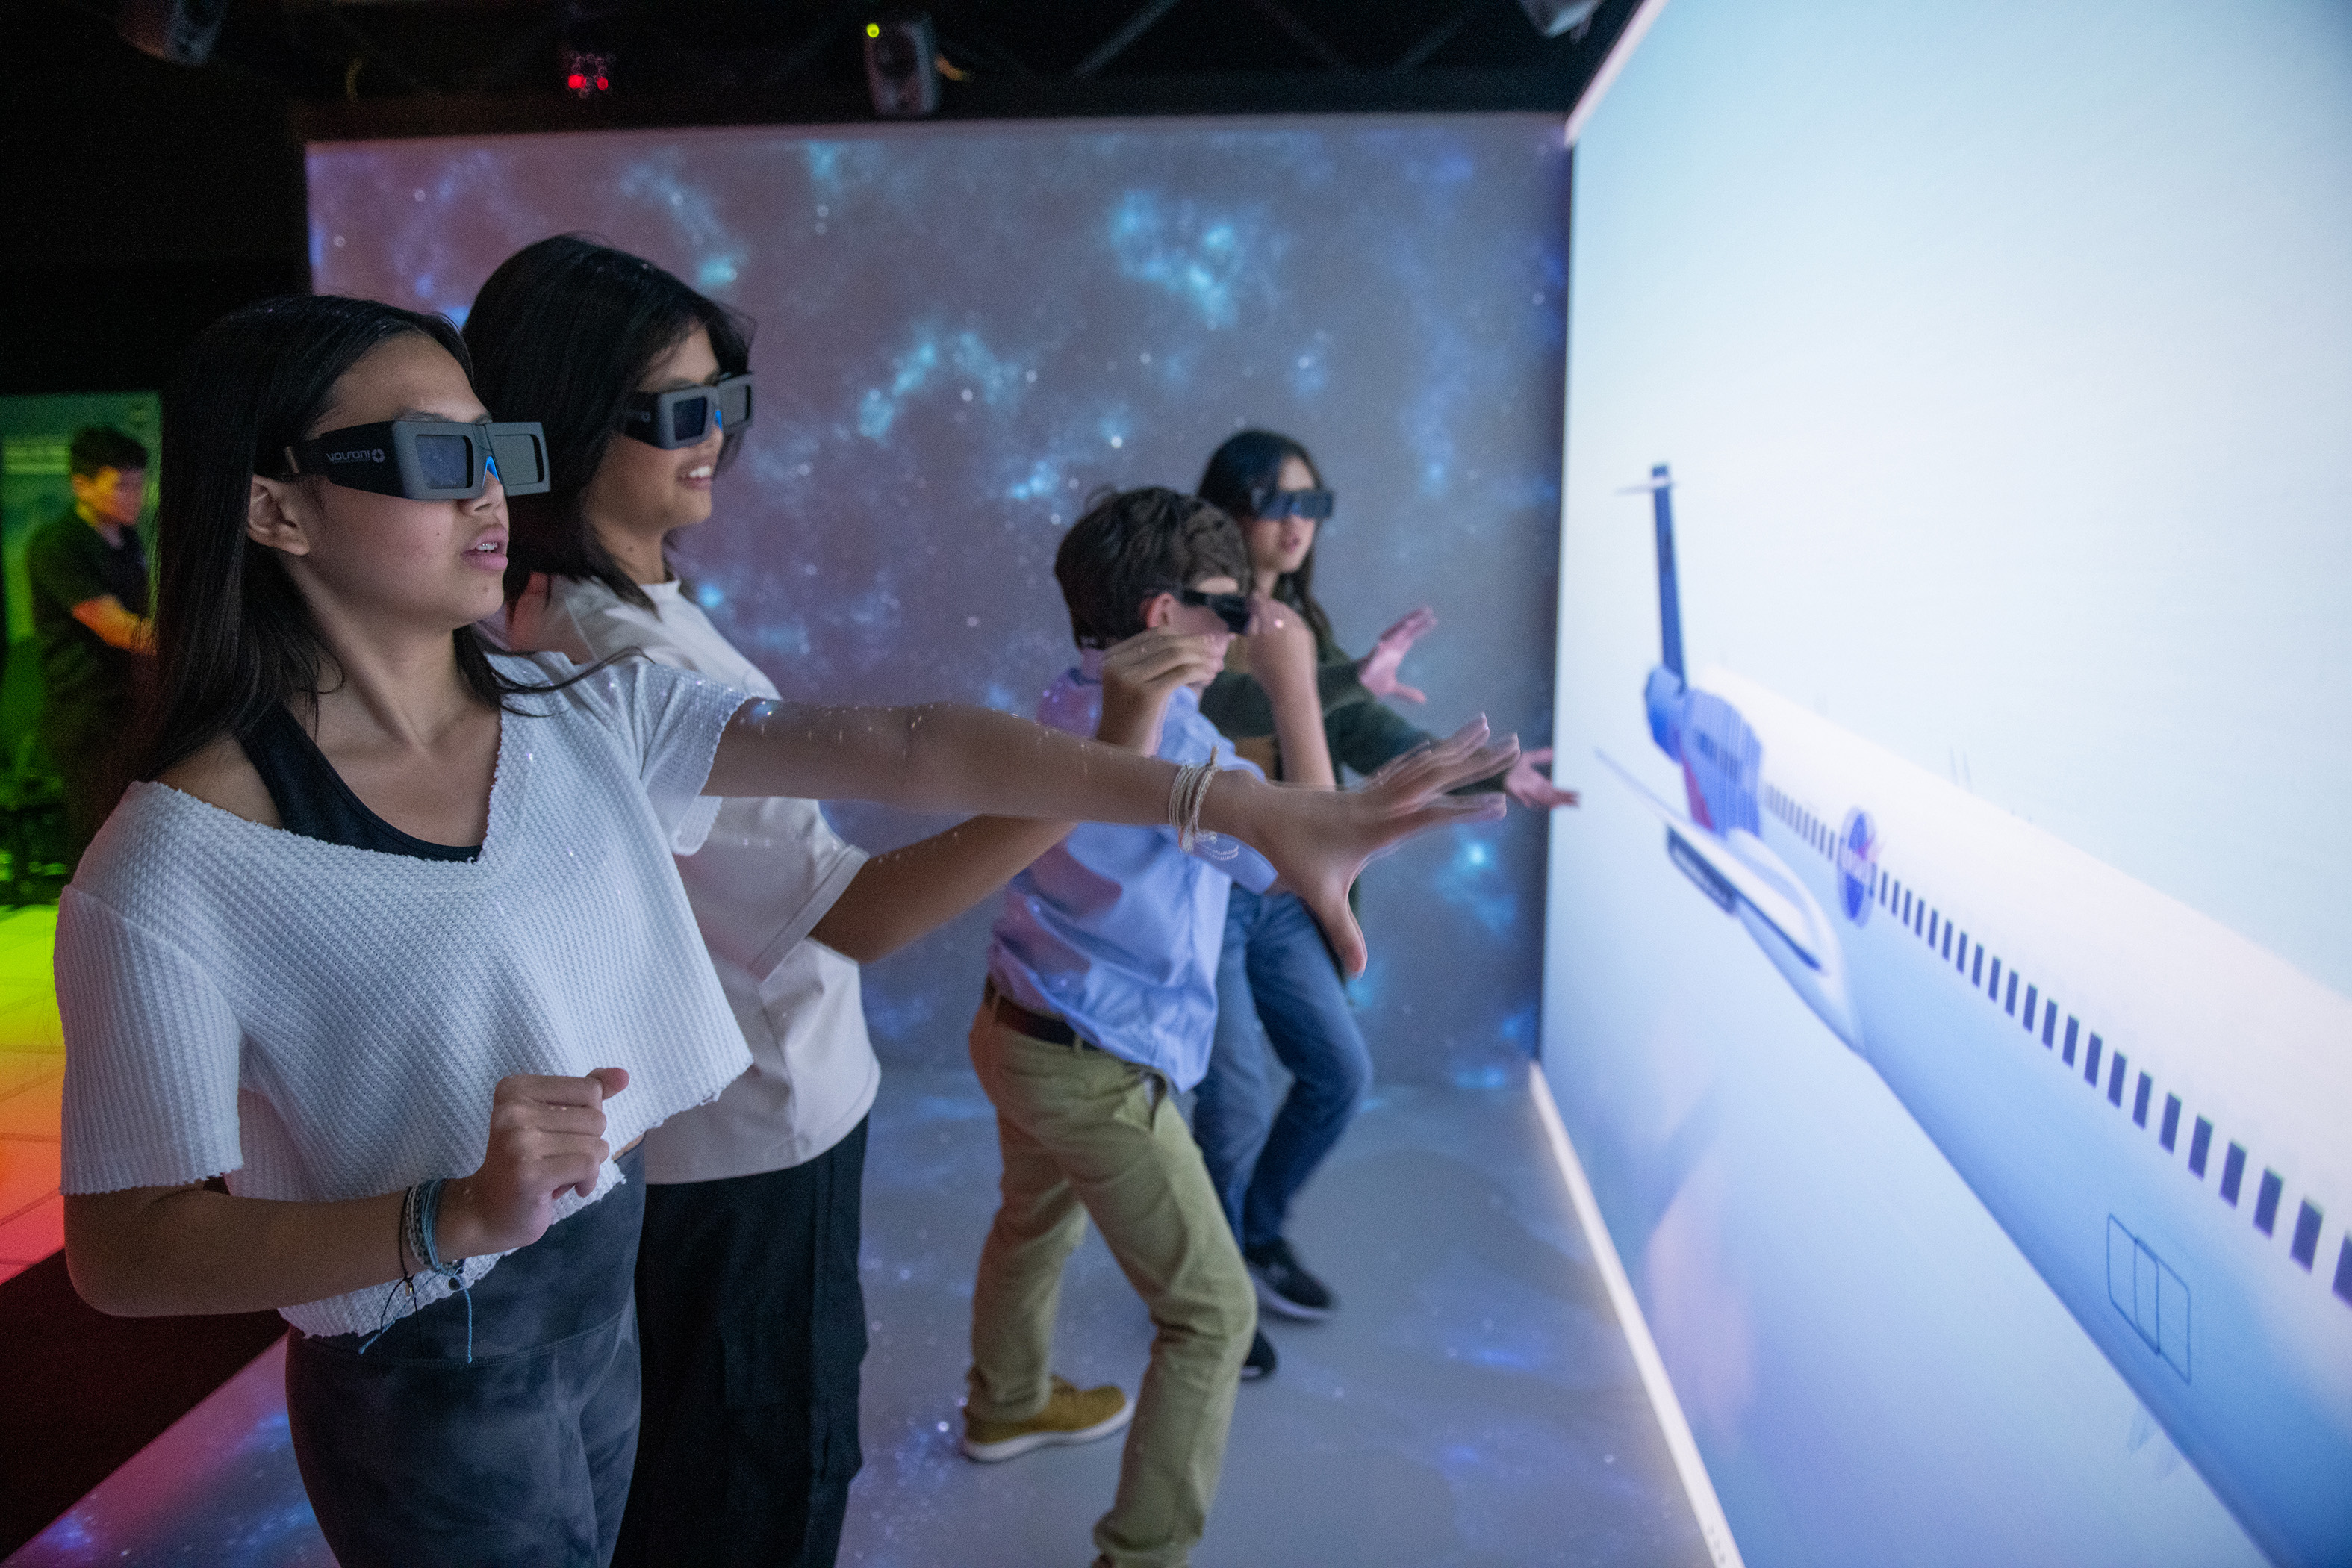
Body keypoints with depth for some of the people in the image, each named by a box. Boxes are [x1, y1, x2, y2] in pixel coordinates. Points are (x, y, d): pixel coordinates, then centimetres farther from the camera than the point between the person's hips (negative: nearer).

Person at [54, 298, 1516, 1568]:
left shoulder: (587, 713, -8)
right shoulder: (176, 865, -21)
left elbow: (903, 748, -18)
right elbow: (124, 1247, -18)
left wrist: (1249, 805, -25)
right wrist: (459, 1216, -34)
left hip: (606, 1295, 5)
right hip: (428, 1390, -4)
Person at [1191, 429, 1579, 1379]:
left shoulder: (1300, 620, 9)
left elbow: (1364, 734, 1)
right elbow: (1212, 706, -33)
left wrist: (1486, 773, -9)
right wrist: (1348, 679, -43)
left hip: (1276, 897, 8)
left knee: (1339, 1073, 12)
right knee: (1239, 1105, -3)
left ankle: (1258, 1232, 36)